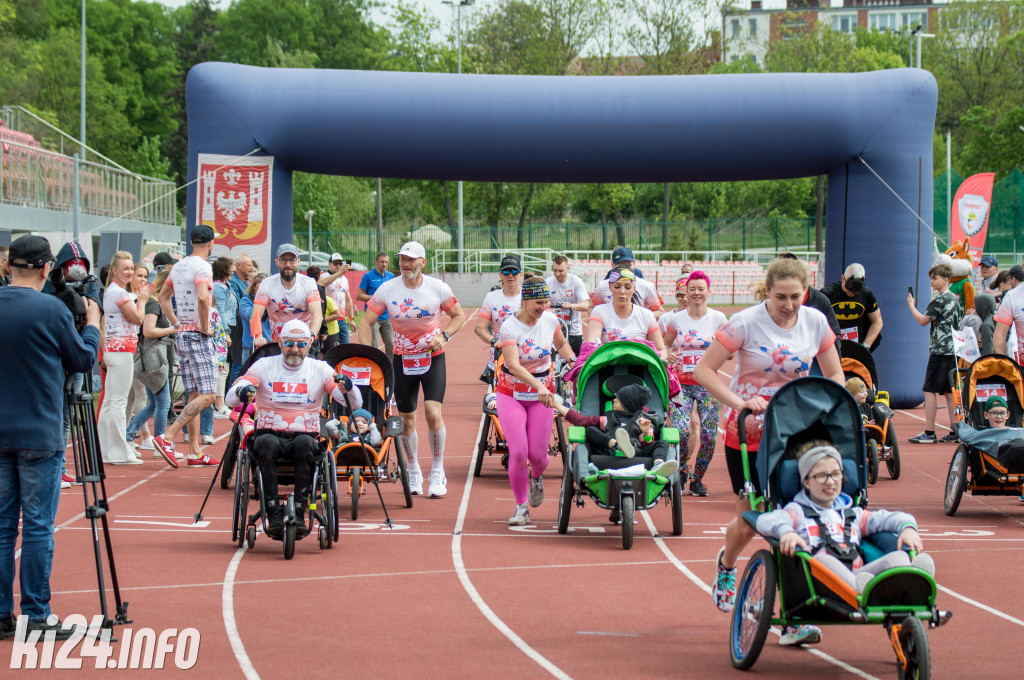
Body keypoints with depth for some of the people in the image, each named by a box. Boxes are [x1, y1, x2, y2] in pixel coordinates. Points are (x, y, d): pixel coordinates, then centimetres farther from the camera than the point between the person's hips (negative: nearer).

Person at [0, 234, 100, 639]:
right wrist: (92, 323, 18)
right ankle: (35, 617, 2)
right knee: (37, 527, 0)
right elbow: (84, 360, 2)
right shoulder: (51, 310, -11)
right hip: (39, 436, -4)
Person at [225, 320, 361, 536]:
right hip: (270, 435, 0)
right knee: (267, 443, -35)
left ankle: (299, 512, -31)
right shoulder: (264, 366, 5)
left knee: (304, 443, -35)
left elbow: (355, 404, -1)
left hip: (305, 436, 0)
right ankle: (273, 513, -32)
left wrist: (347, 389, -24)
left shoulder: (320, 369, 8)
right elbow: (229, 398, -6)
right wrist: (242, 393, -30)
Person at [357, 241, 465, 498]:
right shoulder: (387, 290, -8)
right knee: (406, 420, 6)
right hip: (402, 359, 2)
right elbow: (366, 323, -2)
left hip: (433, 357, -2)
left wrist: (443, 336, -13)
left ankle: (437, 472, 0)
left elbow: (459, 315, 5)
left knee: (433, 413, -17)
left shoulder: (438, 288, -9)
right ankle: (413, 471, 28)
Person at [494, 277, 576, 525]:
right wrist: (538, 386, -46)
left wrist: (573, 360, -4)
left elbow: (561, 344, 18)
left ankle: (536, 477, 38)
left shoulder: (550, 320, -4)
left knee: (538, 454, -1)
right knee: (518, 452, -15)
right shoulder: (509, 327, -19)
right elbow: (513, 365, -32)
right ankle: (521, 507, 3)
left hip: (542, 394, 3)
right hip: (511, 394, -3)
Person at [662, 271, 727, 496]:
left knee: (709, 435, -6)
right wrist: (668, 355, -8)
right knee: (681, 432, -16)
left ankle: (697, 479, 15)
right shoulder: (676, 319, 4)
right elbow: (665, 346, 14)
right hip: (681, 383, 0)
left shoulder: (718, 319, 2)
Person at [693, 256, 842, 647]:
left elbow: (835, 376, 8)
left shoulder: (815, 322, -2)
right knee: (750, 520, 6)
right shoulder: (746, 323, -13)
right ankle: (726, 564, 44)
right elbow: (704, 370, -13)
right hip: (747, 432, -2)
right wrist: (740, 403, -26)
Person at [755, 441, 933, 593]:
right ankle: (863, 593, -68)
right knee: (822, 559, -38)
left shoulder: (852, 514, 35)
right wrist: (785, 531, -24)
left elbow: (886, 518, 27)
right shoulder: (798, 511, 21)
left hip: (857, 574, 4)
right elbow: (766, 520, 1)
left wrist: (907, 527, 1)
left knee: (899, 557, -20)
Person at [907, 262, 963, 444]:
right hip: (953, 350, 9)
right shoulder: (954, 298, 15)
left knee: (930, 390, -6)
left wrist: (911, 305, 4)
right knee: (949, 391, 10)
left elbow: (923, 320, -9)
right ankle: (954, 432, 7)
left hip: (940, 350, -9)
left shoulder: (940, 300, -12)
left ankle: (929, 433, -9)